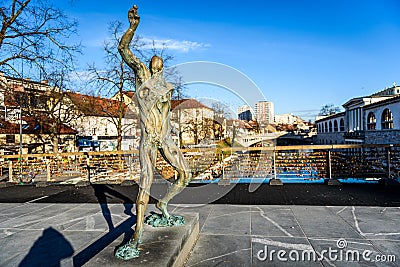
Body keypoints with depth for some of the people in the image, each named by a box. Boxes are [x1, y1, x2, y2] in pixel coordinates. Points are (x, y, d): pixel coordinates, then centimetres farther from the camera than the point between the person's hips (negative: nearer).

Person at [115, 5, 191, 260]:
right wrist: (133, 26, -22)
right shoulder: (141, 72, 5)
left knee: (186, 175, 1)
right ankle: (136, 239, -8)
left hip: (166, 138, 5)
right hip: (148, 138, -5)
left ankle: (163, 203, 27)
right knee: (146, 182, -13)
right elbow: (123, 48, -8)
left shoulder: (168, 87, 18)